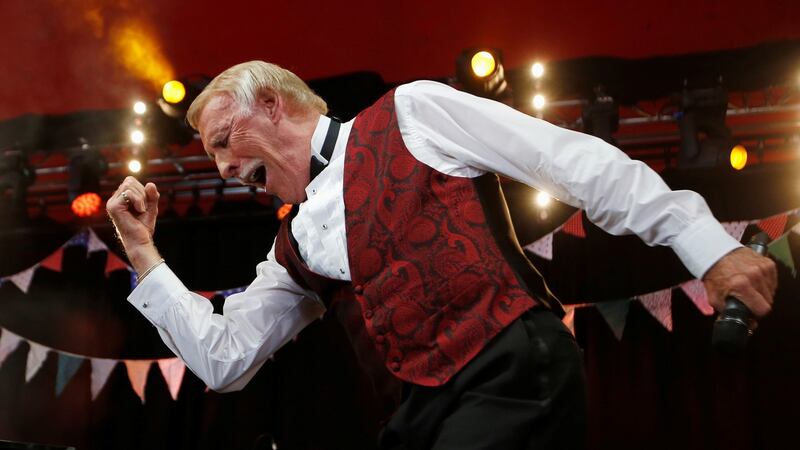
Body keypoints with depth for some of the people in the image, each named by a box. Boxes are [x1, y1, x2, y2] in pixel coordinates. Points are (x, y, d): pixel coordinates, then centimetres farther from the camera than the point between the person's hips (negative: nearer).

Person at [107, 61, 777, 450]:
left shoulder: (410, 114, 4)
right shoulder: (293, 249, 22)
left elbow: (578, 162, 0)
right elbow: (223, 360, 20)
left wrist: (706, 244, -4)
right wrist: (143, 252, 16)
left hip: (515, 369, -6)